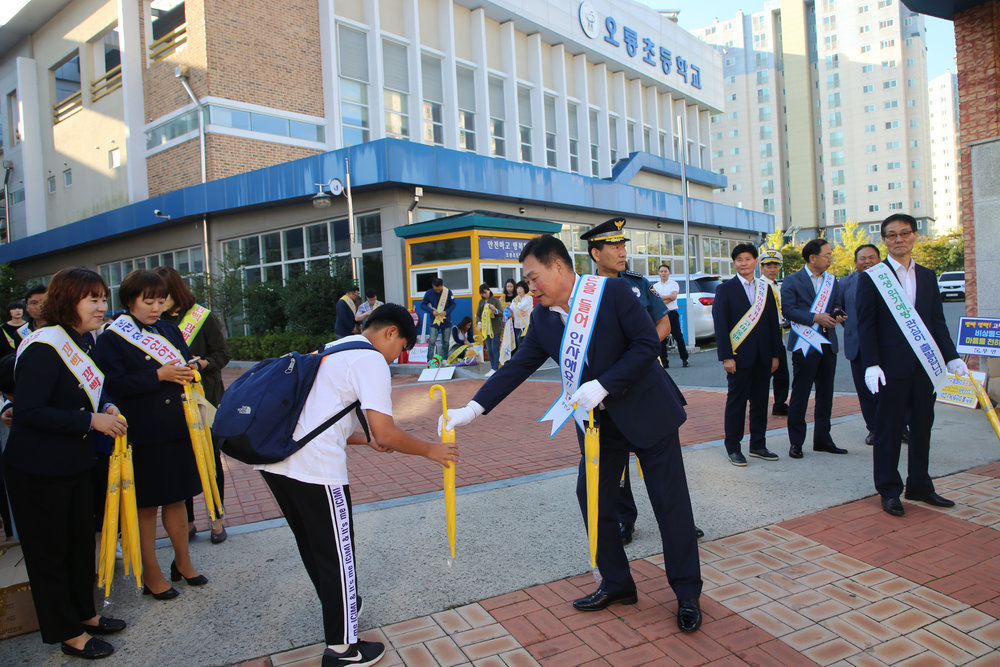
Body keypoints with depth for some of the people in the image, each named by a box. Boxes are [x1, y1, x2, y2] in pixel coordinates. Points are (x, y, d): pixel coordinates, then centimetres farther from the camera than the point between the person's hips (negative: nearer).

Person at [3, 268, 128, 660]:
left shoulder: (85, 340, 4)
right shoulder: (43, 348, -23)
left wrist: (106, 408, -2)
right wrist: (91, 421, -24)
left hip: (76, 463, 9)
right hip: (38, 470, -8)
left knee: (81, 540, 20)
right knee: (49, 550, 9)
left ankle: (84, 614, 39)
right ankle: (68, 634, 24)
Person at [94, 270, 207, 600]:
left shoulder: (168, 329, 10)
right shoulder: (112, 338, -8)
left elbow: (187, 364, 16)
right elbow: (113, 385, -17)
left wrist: (186, 371, -7)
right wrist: (158, 376, -23)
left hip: (176, 428, 5)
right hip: (141, 434, -5)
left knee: (176, 498, 16)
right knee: (146, 505, 7)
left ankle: (183, 562, 32)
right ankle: (151, 575, 22)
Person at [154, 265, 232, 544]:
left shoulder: (203, 317, -3)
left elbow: (221, 355, -4)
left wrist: (202, 363, -22)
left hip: (205, 400, -2)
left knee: (210, 457, 6)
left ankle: (217, 519, 20)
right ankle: (187, 521, 22)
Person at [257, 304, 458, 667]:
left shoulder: (331, 350, 22)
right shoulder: (371, 360, -6)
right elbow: (387, 435, -13)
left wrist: (364, 438, 31)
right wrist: (431, 450, 2)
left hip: (273, 459, 9)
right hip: (315, 468, -9)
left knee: (311, 545, 24)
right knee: (338, 554, 6)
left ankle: (338, 606, 44)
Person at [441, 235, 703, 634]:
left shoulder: (612, 291, -16)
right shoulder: (543, 319, -1)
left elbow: (647, 343, -18)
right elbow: (517, 368, 0)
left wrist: (603, 385, -24)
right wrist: (473, 409, -7)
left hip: (646, 412, -5)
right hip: (597, 423, 6)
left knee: (671, 503, 3)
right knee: (594, 501, 9)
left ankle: (687, 595, 21)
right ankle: (617, 584, 29)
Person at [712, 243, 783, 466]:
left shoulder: (765, 289, 11)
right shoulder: (725, 289, -2)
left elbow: (773, 324, 13)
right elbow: (720, 325, -7)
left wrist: (775, 354, 8)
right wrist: (726, 357, -13)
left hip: (763, 357, 5)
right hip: (739, 356, -4)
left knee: (760, 402, 11)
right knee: (736, 403, 3)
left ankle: (758, 445, 23)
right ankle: (733, 448, 13)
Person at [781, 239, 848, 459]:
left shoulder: (832, 280, 13)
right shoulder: (791, 281, -5)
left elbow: (838, 305, 16)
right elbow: (787, 309, -12)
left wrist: (837, 315, -7)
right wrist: (815, 318, -20)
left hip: (828, 344, 6)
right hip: (805, 345, -6)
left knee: (826, 394, 11)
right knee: (800, 394, -1)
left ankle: (822, 439, 22)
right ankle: (796, 442, 8)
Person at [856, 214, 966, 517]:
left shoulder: (927, 276, 13)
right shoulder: (871, 277, -3)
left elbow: (937, 321, 14)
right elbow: (865, 325, -7)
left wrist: (952, 357, 4)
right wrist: (871, 365, -15)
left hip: (925, 366, 5)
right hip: (892, 367, -5)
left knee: (922, 427, 12)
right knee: (889, 429, 3)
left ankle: (919, 486, 26)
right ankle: (889, 490, 15)